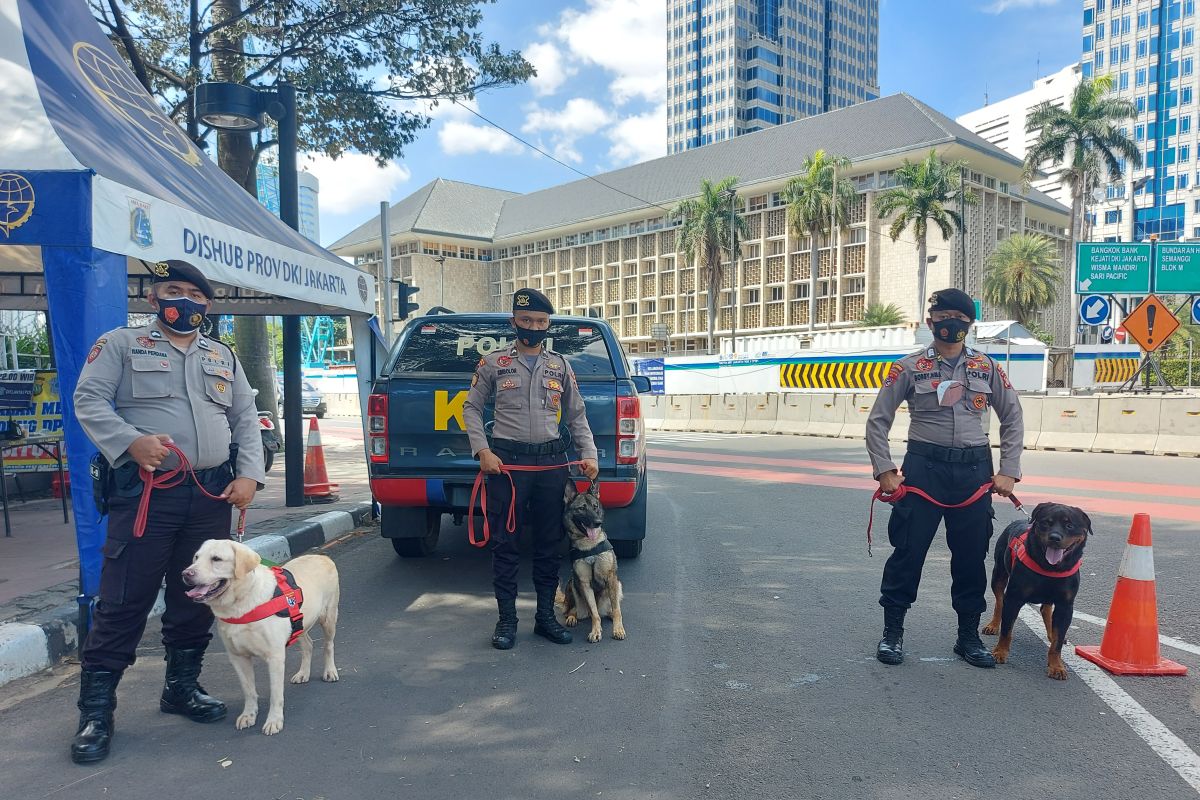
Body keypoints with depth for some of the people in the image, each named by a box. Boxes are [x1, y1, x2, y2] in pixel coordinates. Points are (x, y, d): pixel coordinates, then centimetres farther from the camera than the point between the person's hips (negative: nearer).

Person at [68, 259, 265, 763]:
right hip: (145, 491, -4)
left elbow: (246, 418, 15)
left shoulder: (222, 356, 17)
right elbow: (88, 400, -4)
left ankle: (182, 686, 28)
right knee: (123, 601, -3)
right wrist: (131, 441, -20)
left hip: (212, 493, 5)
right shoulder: (121, 344, 5)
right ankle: (95, 711, 8)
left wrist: (249, 474, 1)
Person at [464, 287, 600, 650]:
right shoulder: (493, 362, 4)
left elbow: (576, 415, 15)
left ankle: (546, 616, 20)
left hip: (552, 462, 3)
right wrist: (482, 450, -7)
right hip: (506, 460, -2)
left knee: (549, 543, 9)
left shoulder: (560, 366, 11)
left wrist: (588, 454, 2)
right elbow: (471, 407, 6)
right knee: (504, 542, 1)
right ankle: (507, 618, 13)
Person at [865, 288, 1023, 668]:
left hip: (974, 470, 3)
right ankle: (892, 631, 16)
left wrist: (1008, 472, 4)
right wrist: (885, 471, -7)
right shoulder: (909, 367, 1)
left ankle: (968, 635, 25)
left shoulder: (987, 367, 8)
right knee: (908, 550, 0)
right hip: (923, 467, -2)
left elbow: (1013, 418, 13)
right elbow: (878, 420, 1)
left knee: (972, 555, 9)